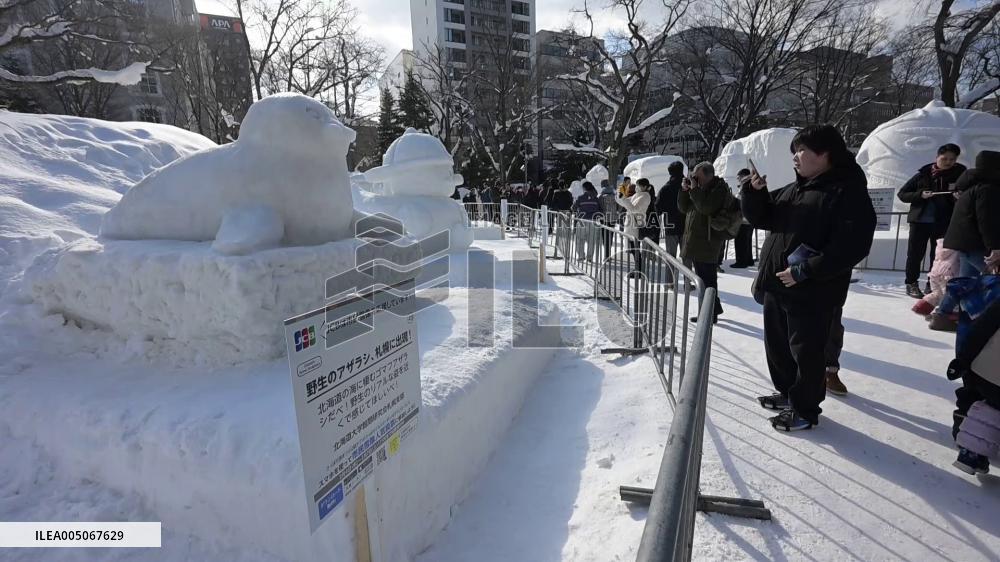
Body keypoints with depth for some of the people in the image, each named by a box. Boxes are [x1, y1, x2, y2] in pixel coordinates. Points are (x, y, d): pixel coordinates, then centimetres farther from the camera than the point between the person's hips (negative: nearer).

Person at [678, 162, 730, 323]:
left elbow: (706, 207, -24)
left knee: (707, 280, -5)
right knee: (702, 278, 16)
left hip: (707, 243, -9)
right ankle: (714, 309, 28)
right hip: (695, 242, 9)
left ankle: (710, 314, 2)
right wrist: (685, 190, 1)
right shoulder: (700, 187, 16)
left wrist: (694, 189, -17)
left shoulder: (719, 189, -8)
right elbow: (683, 208, 15)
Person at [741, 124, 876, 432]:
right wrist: (755, 191, -3)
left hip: (812, 293, -8)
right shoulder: (792, 189, 13)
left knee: (805, 352, 4)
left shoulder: (849, 191, -13)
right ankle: (787, 393, 39)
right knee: (777, 346, 19)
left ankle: (805, 409, 21)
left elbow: (851, 247, -21)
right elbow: (761, 218, 15)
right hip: (776, 286, 8)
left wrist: (805, 271, -25)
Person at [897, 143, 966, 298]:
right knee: (915, 253, 3)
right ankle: (911, 284, 12)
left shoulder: (961, 175, 3)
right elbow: (901, 194, 2)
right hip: (920, 221, -1)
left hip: (944, 223, 1)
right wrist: (920, 195, -15)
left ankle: (932, 284, 17)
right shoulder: (924, 174, 0)